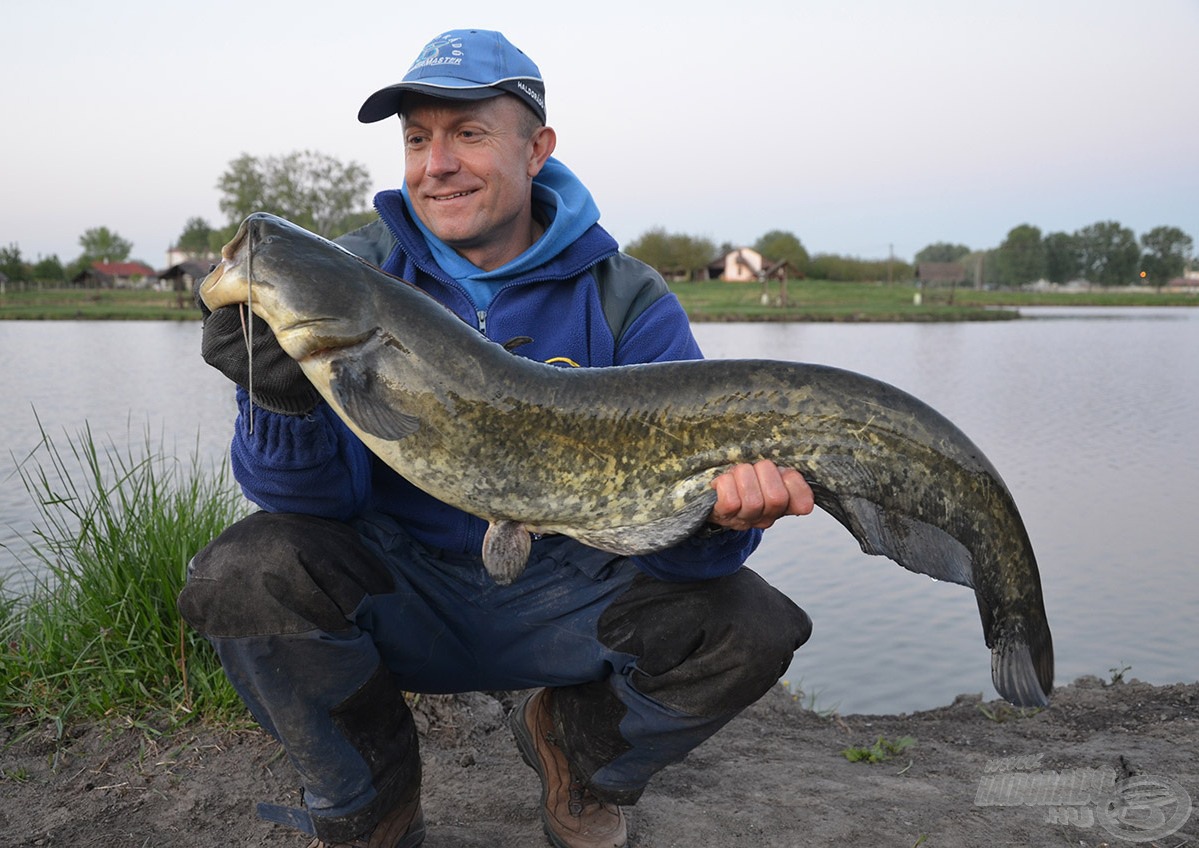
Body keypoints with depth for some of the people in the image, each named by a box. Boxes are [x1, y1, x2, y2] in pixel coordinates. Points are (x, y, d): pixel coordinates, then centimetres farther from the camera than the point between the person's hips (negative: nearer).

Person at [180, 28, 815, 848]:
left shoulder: (625, 301, -9)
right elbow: (320, 498, -12)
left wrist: (717, 516, -38)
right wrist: (282, 401, -34)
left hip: (560, 593, 0)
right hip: (397, 588, 1)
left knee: (749, 628, -20)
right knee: (242, 577, -28)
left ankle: (578, 746, 13)